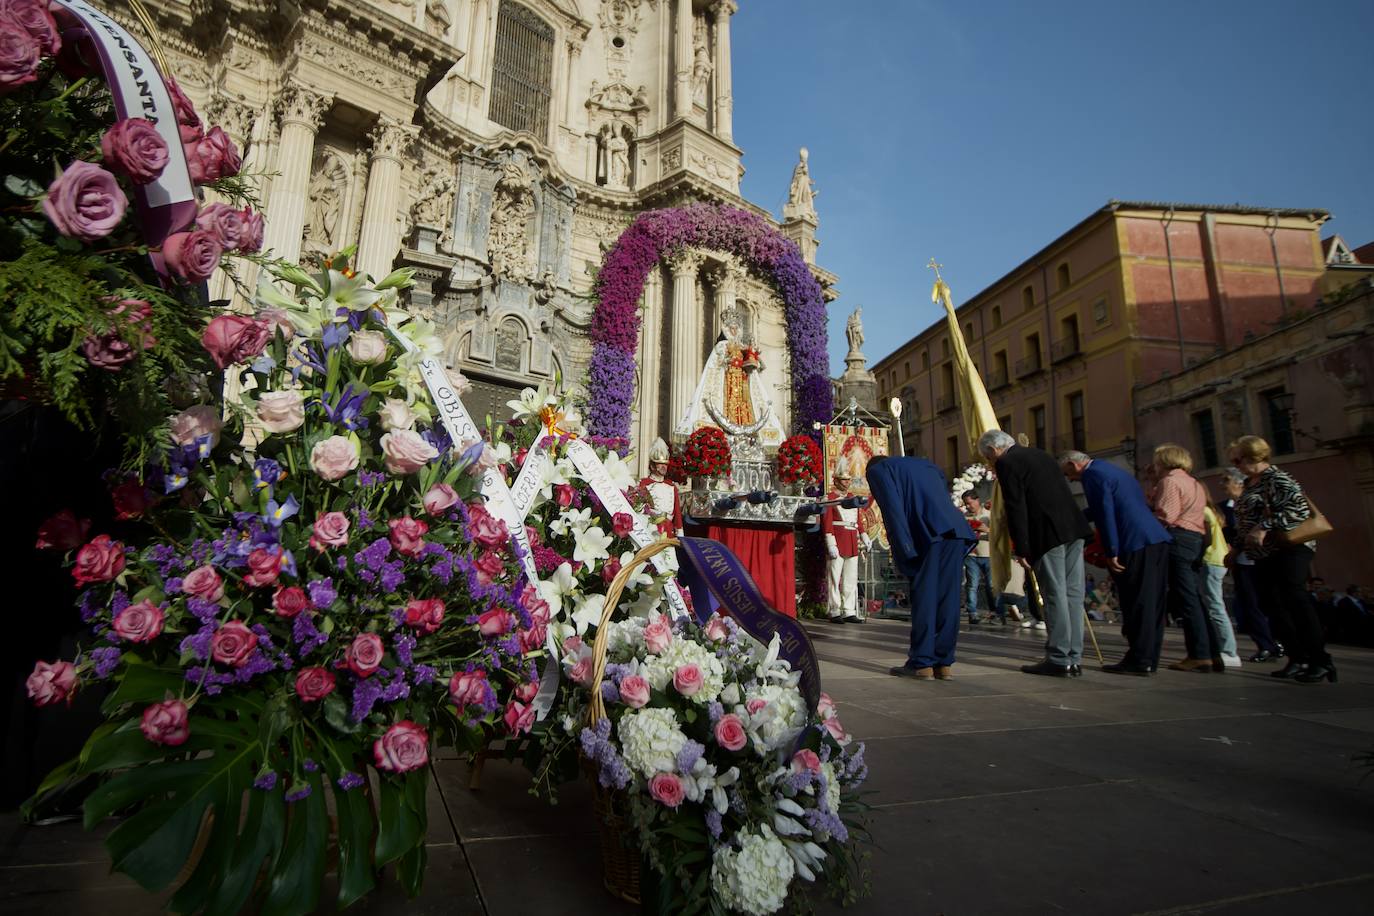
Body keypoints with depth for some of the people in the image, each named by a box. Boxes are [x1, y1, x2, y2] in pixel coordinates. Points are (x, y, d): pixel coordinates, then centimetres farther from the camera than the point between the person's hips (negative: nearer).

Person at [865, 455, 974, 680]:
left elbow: (893, 508, -3)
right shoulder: (926, 465, 33)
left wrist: (904, 550, -7)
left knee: (923, 598, 0)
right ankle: (944, 663, 12)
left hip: (928, 533, -6)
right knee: (947, 598, 8)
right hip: (956, 531, 6)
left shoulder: (877, 469, 13)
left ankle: (921, 663, 4)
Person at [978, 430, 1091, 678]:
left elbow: (1016, 508, -11)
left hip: (1048, 534, -8)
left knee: (1054, 595, -4)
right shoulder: (1041, 454, 23)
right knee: (1072, 594, 9)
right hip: (1073, 528, 8)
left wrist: (1021, 550, -9)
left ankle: (1058, 660, 1)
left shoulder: (1006, 463, -4)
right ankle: (1073, 659, 15)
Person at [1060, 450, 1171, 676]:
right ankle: (1148, 659, 17)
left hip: (1136, 543, -9)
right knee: (1151, 602, 11)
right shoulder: (1111, 469, 23)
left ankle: (1139, 661, 0)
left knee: (1136, 603, -4)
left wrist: (1111, 552, -14)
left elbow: (1105, 513, -15)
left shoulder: (1093, 474, -6)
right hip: (1157, 539, 9)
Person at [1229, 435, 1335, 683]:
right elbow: (1246, 521, 23)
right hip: (1265, 555, 9)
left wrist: (1265, 527, -27)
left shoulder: (1276, 478, -11)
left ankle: (1321, 661, -8)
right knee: (1271, 604, 6)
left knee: (1294, 600, -14)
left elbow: (1299, 507, -24)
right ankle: (1299, 658, 12)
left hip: (1289, 548, -9)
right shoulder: (1250, 483, 16)